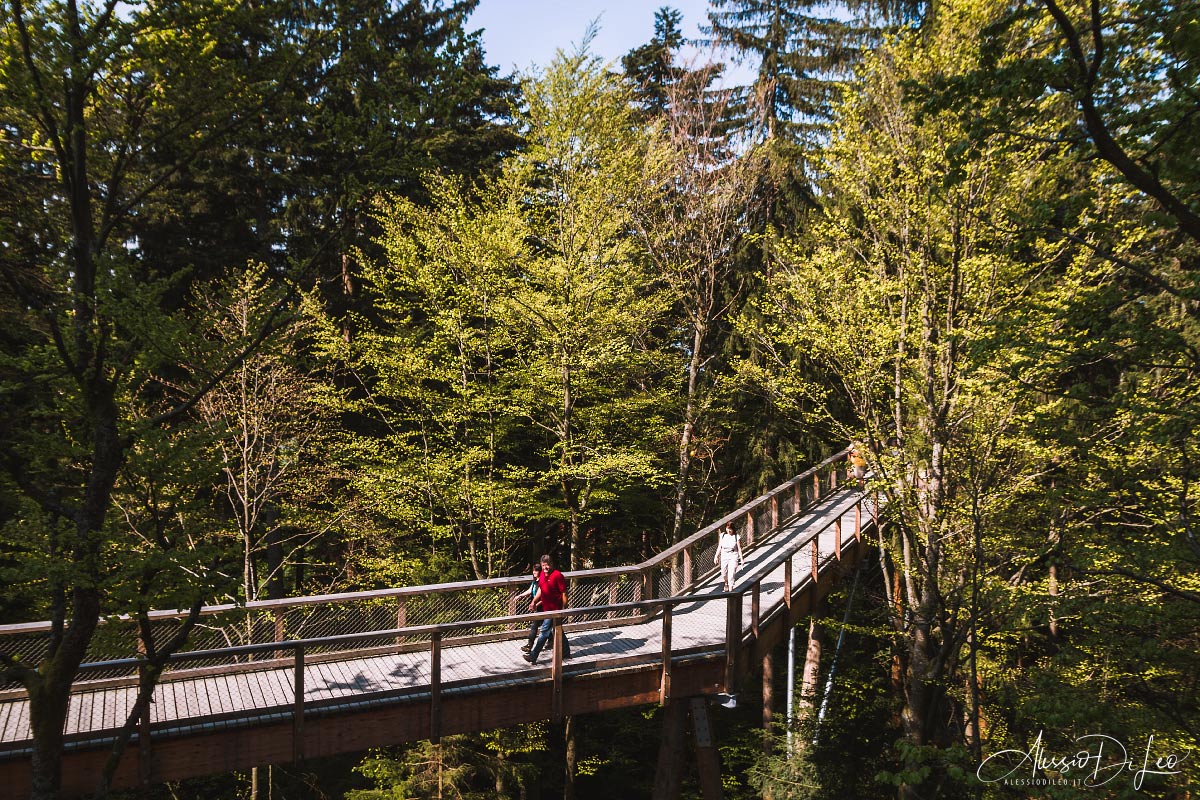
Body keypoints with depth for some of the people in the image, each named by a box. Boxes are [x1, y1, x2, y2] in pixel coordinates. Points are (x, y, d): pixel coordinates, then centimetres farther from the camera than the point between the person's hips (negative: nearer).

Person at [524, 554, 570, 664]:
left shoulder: (557, 575, -17)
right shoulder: (542, 574, 7)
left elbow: (564, 593, -15)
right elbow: (540, 589, 20)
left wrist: (564, 608, -15)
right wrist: (533, 602, 13)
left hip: (554, 609, -9)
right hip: (546, 608, 9)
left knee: (544, 631, -7)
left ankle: (533, 656, -6)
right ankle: (566, 653, 31)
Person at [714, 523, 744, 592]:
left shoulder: (736, 537, -6)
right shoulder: (722, 535, 3)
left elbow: (739, 549, -3)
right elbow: (719, 547, 9)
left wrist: (741, 559, -6)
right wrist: (716, 556, 8)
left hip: (733, 556, -3)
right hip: (724, 556, 3)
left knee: (731, 573, -10)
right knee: (724, 573, 11)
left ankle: (730, 589, -5)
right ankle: (726, 583, 42)